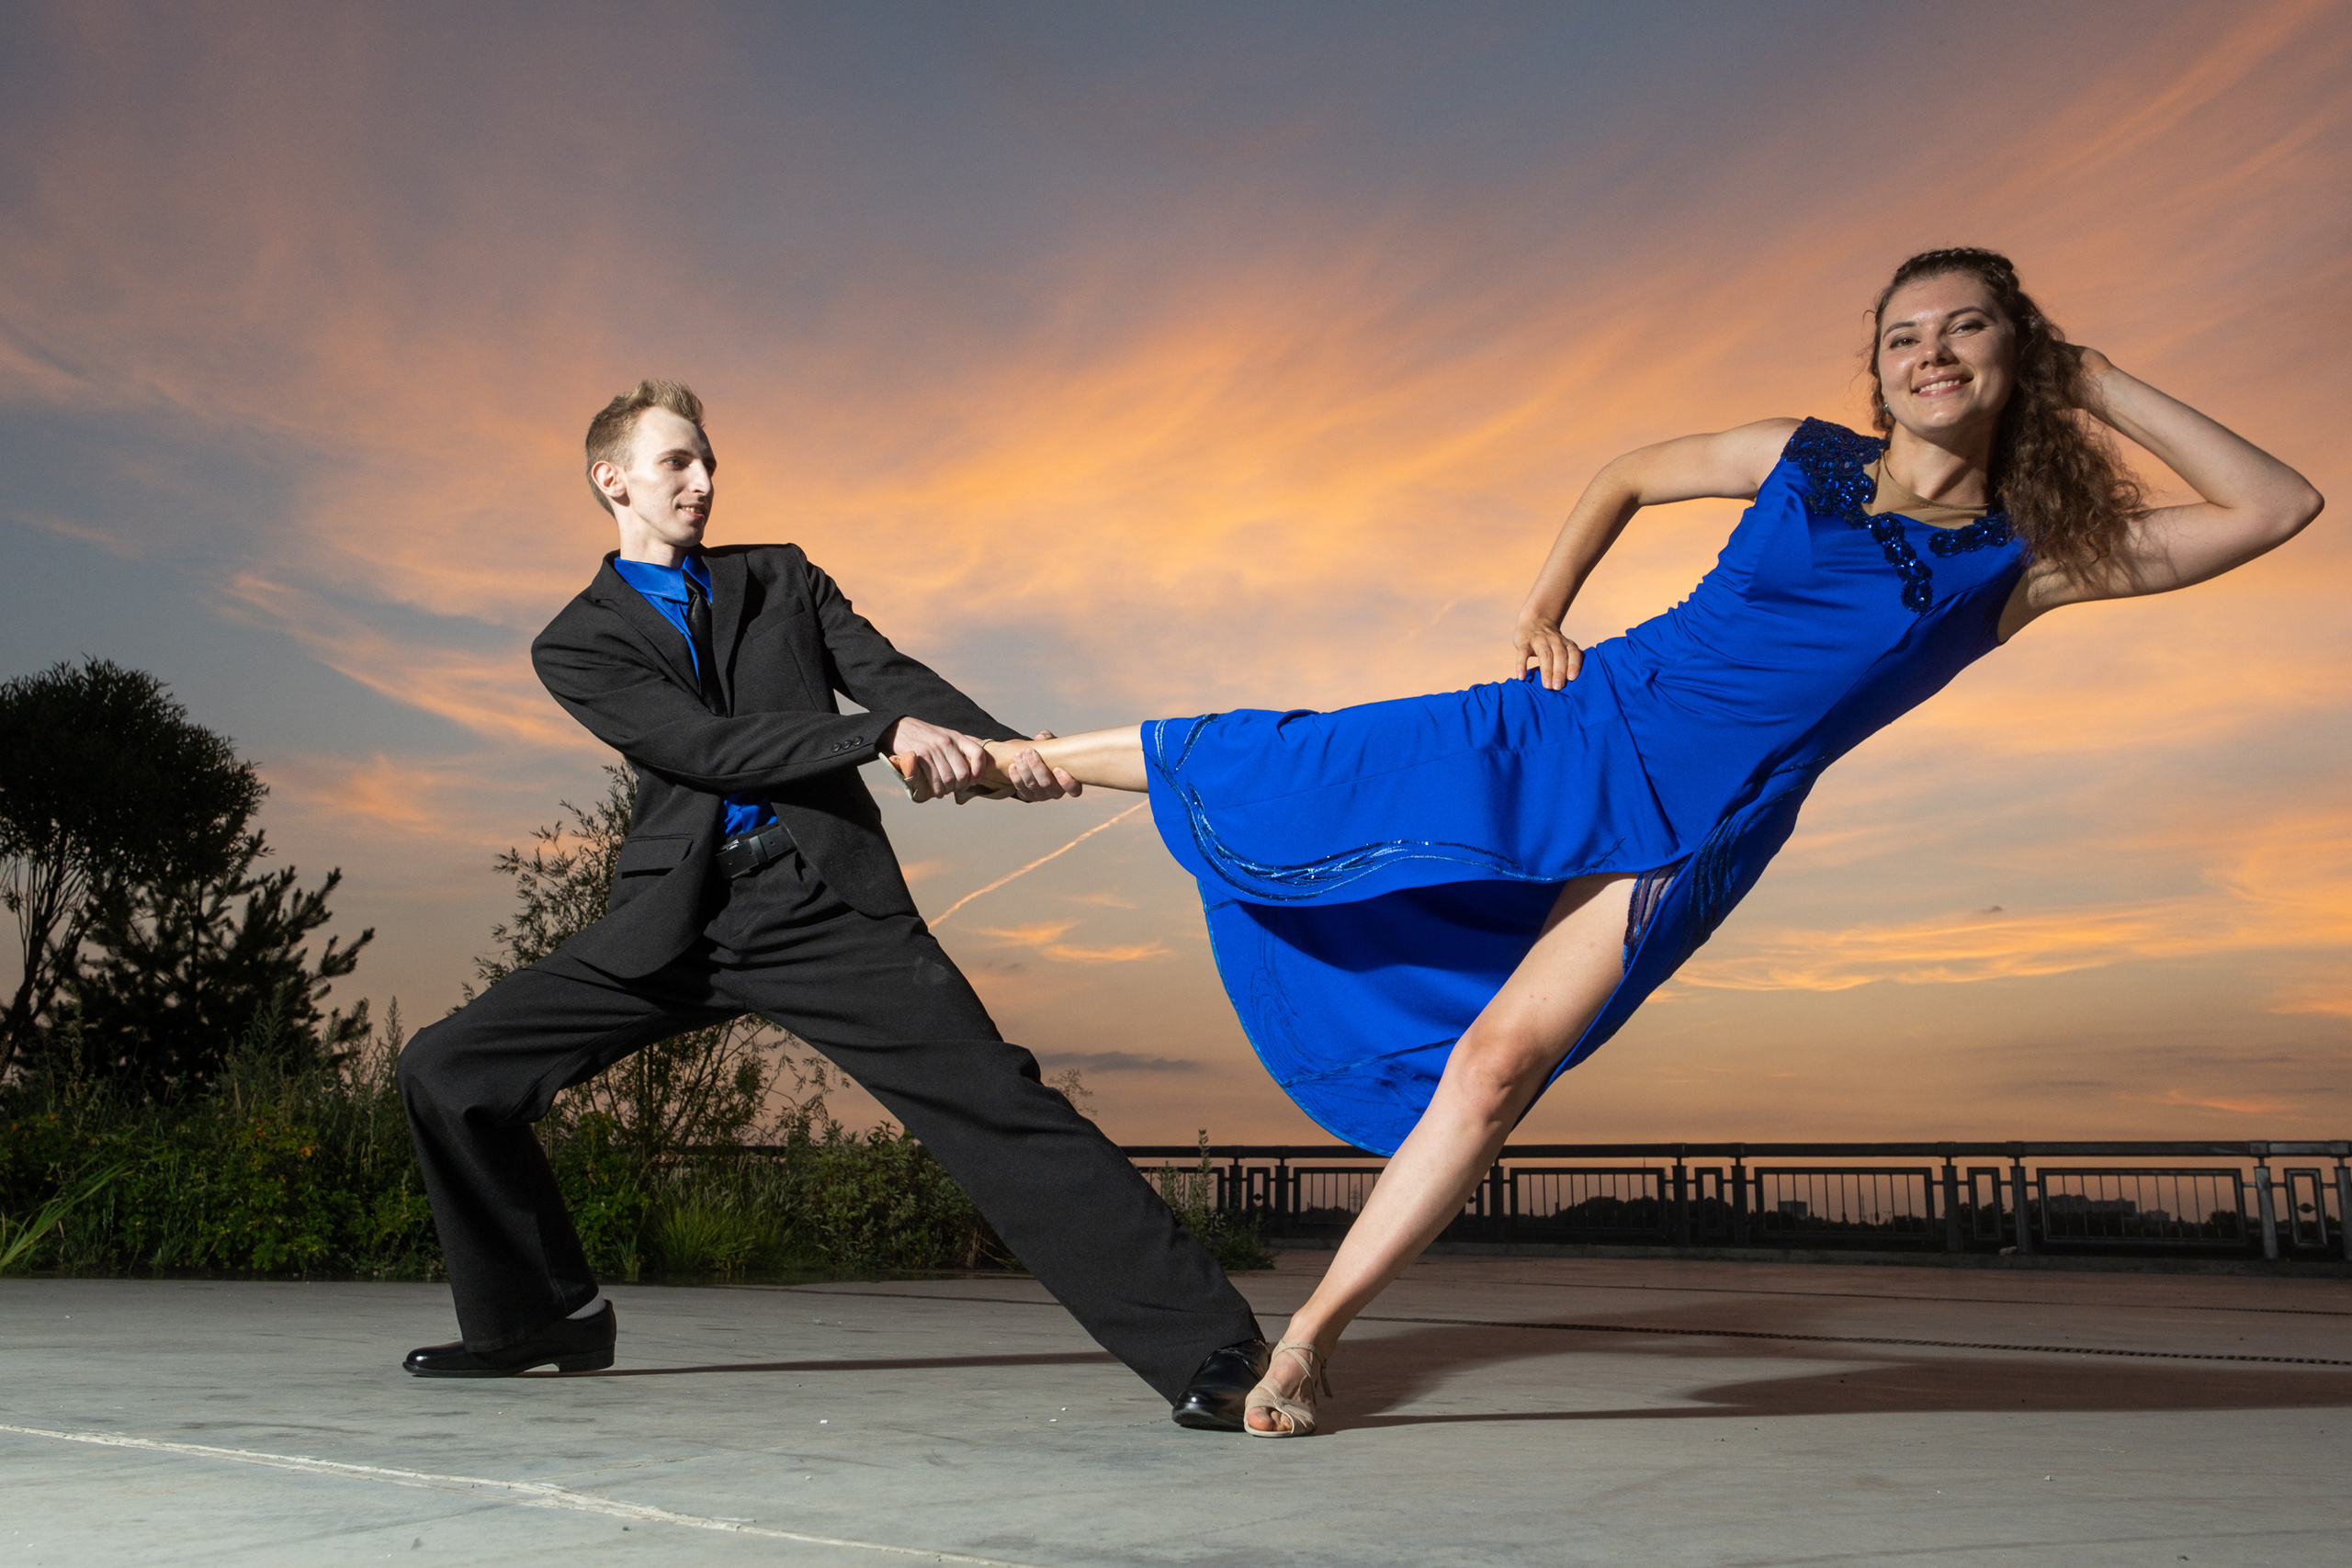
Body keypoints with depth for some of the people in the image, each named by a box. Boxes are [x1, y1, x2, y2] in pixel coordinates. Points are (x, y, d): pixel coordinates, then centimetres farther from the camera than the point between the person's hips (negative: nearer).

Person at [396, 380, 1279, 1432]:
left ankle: (1208, 1347, -16)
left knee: (990, 1097, -16)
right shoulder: (576, 644, 9)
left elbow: (888, 673, 4)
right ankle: (546, 1315, 15)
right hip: (677, 919, 1)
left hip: (826, 896, -1)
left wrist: (1004, 748, -18)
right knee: (447, 1071, -6)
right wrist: (886, 733, -20)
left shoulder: (783, 579, 18)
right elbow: (705, 745, -7)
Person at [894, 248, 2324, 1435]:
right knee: (1286, 775, -2)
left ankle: (1313, 1336, -3)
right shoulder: (1807, 461, 3)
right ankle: (1011, 756, 20)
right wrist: (1546, 605, 7)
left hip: (1691, 830, -1)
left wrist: (2102, 389, -2)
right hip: (1588, 724, 1)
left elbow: (2279, 506, -2)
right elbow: (1630, 473, 18)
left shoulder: (2032, 559, 2)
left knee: (1500, 1065, -14)